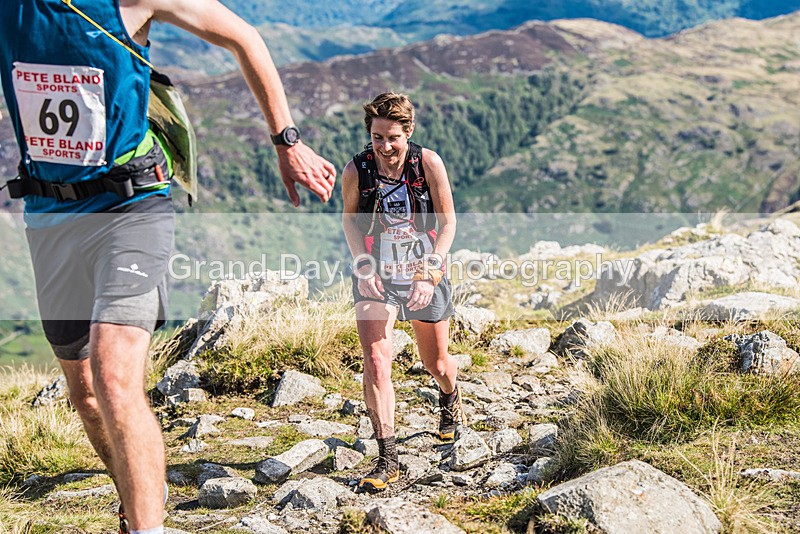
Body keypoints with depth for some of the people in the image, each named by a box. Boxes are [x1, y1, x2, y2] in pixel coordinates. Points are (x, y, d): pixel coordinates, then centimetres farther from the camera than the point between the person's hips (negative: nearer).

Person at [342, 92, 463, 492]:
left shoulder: (428, 163, -16)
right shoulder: (356, 171, -15)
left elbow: (448, 222, -8)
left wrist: (428, 274, -18)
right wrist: (363, 266, -10)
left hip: (425, 273, 1)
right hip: (376, 276, 0)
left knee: (437, 365, 15)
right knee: (375, 361, -18)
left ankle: (450, 397, 53)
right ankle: (387, 459, -10)